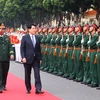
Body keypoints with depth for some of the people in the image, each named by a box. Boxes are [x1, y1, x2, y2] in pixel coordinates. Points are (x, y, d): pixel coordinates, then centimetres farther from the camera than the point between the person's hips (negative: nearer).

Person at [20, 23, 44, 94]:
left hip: (36, 59, 3)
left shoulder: (37, 38, 8)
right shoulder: (25, 38, -3)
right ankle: (28, 89, 19)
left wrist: (40, 58, 9)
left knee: (37, 73, -7)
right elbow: (22, 48, -5)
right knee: (27, 74, 7)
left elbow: (39, 49, 12)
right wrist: (23, 57, -15)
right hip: (28, 59, -3)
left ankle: (38, 89, -10)